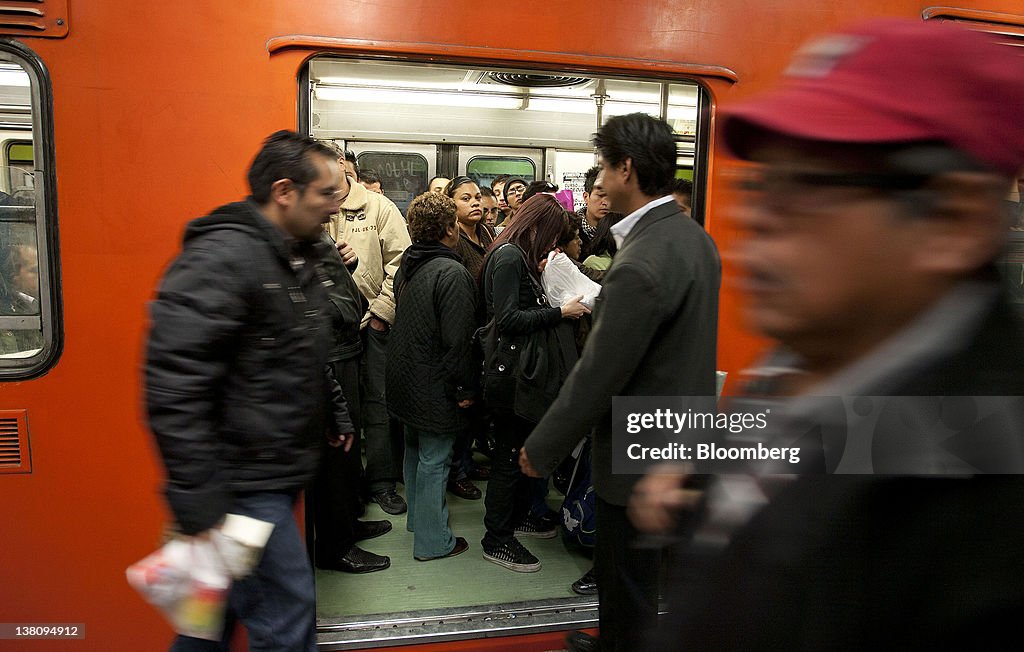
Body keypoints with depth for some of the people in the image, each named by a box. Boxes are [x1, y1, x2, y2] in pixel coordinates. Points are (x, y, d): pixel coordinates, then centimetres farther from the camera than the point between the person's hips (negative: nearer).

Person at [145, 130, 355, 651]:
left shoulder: (299, 257, 11)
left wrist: (335, 413, 23)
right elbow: (174, 387, -25)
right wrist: (198, 500, -24)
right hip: (243, 484, -9)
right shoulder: (221, 257, -20)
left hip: (277, 471, 9)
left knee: (226, 599, 22)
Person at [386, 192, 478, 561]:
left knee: (415, 451, 22)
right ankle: (432, 541, 15)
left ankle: (418, 519, 39)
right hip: (435, 386, -9)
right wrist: (466, 388, -15)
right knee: (434, 460, 2)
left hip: (405, 377, 9)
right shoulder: (452, 273, -21)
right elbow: (457, 340, -24)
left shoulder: (406, 267, 5)